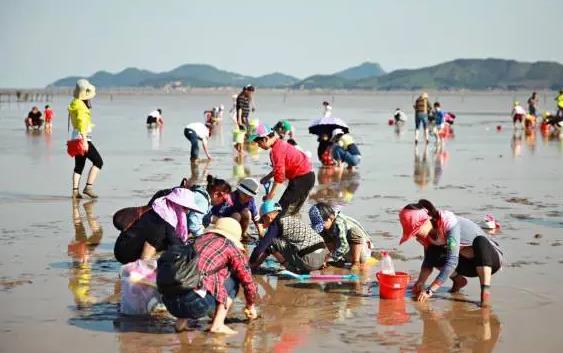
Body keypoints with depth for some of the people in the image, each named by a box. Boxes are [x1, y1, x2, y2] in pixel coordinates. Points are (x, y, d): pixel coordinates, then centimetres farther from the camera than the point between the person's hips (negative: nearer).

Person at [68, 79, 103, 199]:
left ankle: (75, 191, 7)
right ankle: (88, 187, -10)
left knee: (79, 166, 11)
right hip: (82, 137, -10)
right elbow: (82, 123, -23)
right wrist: (84, 141, -27)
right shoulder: (80, 105, -17)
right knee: (98, 161, -6)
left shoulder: (74, 103, 14)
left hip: (76, 137, 10)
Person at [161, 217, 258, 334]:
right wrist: (250, 306, 37)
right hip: (195, 303, -6)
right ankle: (217, 325, 9)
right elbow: (248, 281, 16)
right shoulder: (230, 247, 12)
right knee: (233, 279, 18)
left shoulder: (198, 240, 27)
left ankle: (181, 321, 19)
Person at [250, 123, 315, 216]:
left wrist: (270, 196, -20)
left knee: (283, 209, -11)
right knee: (293, 211, 16)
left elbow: (279, 176, -23)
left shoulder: (277, 150, -20)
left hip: (302, 178, -10)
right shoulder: (280, 144, 11)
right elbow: (280, 167, 25)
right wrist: (268, 177, 14)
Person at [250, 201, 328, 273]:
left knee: (271, 242, -2)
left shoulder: (276, 224, 0)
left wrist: (252, 264, 16)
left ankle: (295, 268, 0)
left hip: (309, 260, -8)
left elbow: (262, 246, 0)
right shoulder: (293, 218, 25)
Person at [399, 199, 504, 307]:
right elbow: (429, 261, -2)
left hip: (491, 260, -7)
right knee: (433, 253, -15)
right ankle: (459, 280, 7)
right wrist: (420, 282, -21)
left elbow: (452, 261, -35)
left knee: (480, 241, -37)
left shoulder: (449, 224, -29)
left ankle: (485, 291, -35)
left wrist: (429, 290, -36)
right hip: (469, 264, 7)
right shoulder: (428, 233, -7)